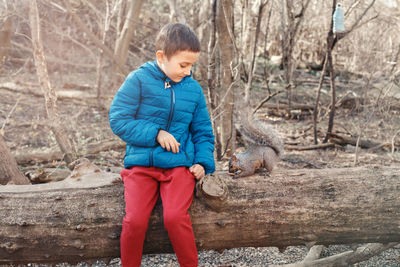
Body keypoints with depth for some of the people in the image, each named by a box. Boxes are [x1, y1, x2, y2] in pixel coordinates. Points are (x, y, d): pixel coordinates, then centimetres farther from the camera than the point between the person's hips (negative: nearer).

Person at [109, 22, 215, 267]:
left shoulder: (193, 89, 9)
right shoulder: (138, 80, -1)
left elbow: (203, 131, 18)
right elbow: (118, 119, -5)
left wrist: (203, 162, 2)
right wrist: (155, 134, -13)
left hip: (179, 164, 1)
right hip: (141, 163, -1)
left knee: (175, 217, -22)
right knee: (135, 221, -19)